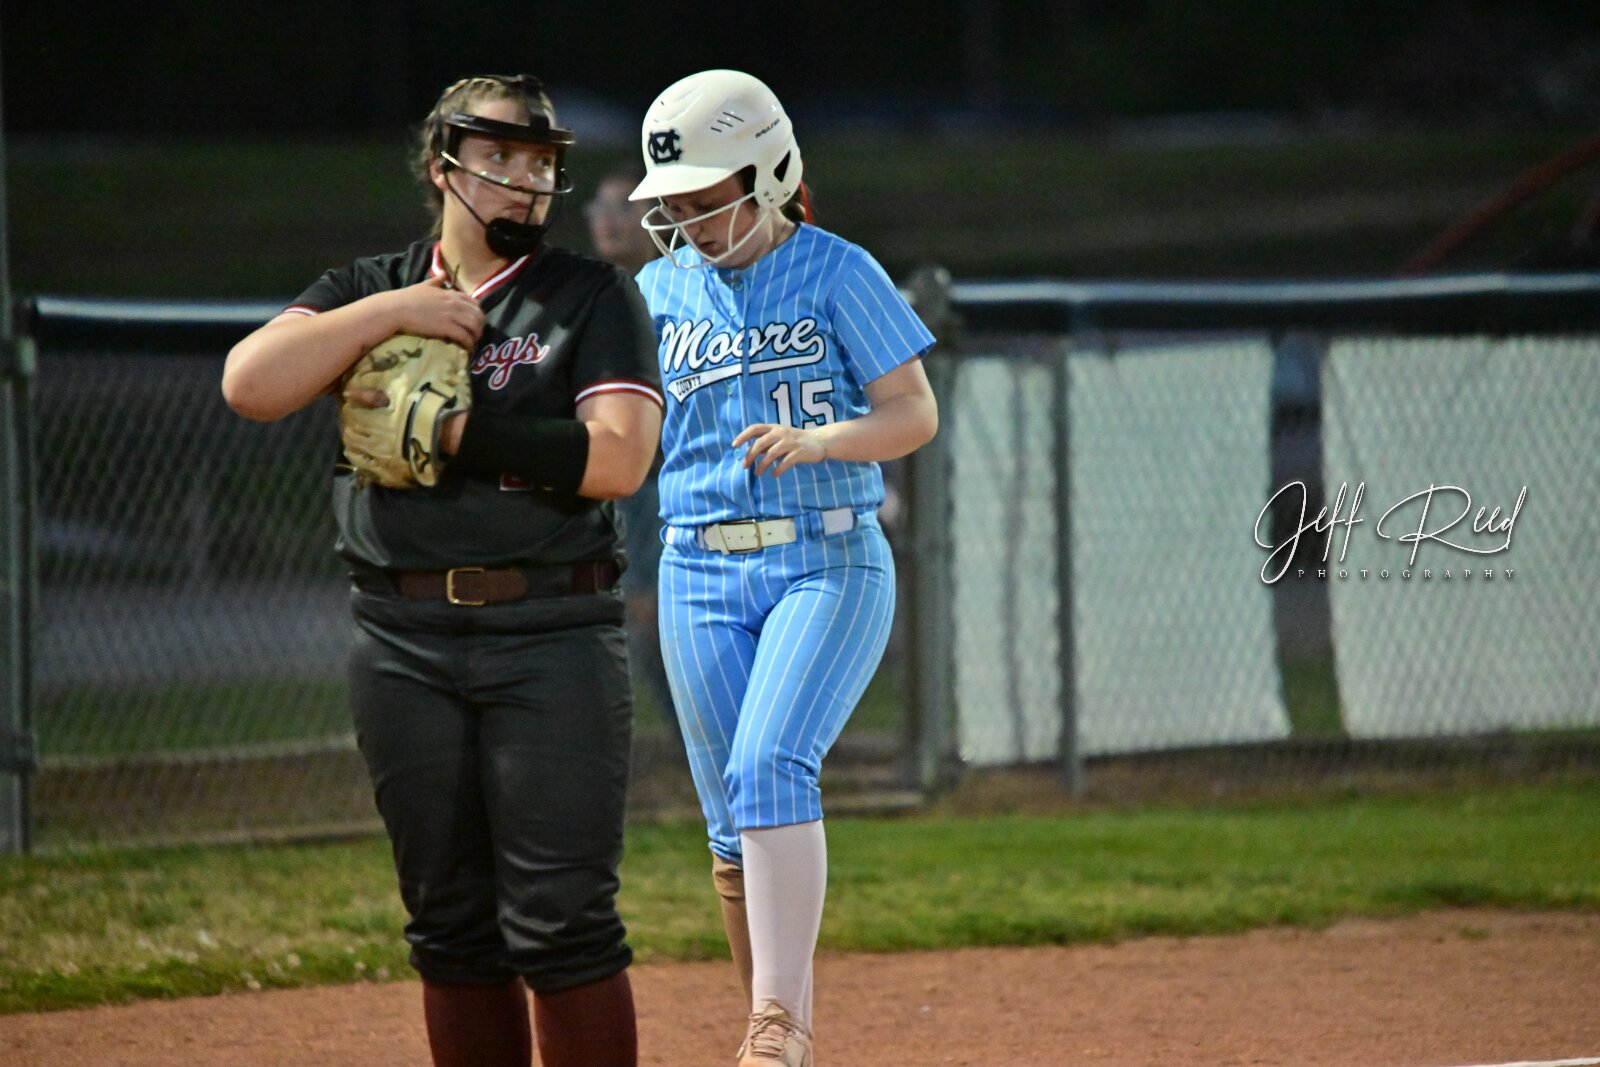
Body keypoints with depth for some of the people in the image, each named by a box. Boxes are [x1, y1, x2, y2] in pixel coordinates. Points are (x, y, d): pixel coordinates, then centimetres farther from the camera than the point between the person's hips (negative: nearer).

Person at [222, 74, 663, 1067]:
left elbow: (616, 457, -10)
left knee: (563, 927, -7)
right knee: (453, 928, 8)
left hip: (553, 639, -3)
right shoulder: (372, 290, 14)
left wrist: (443, 431, -11)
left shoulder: (594, 297, 5)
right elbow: (250, 385, -3)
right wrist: (394, 312, -9)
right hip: (404, 641, 3)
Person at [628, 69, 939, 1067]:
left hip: (829, 564, -5)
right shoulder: (663, 287, 9)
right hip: (702, 573, 5)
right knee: (732, 818, 5)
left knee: (769, 766, -24)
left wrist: (814, 441, -23)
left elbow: (915, 413, -6)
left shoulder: (837, 274, -4)